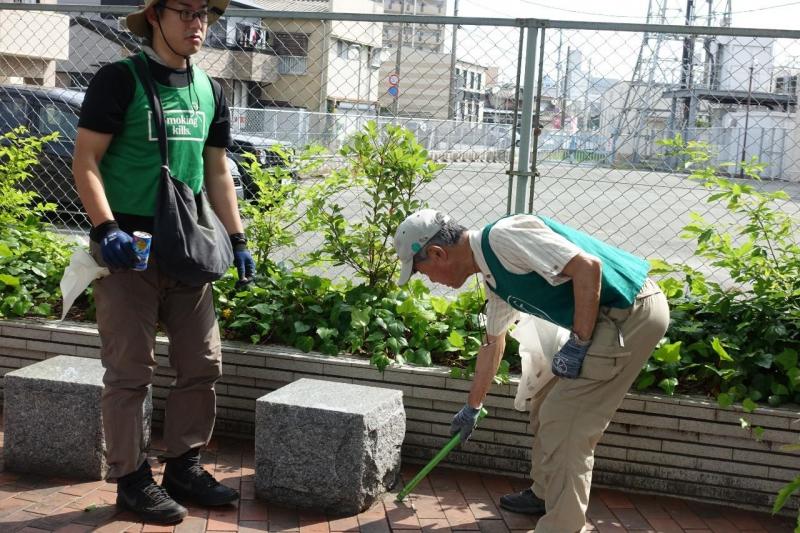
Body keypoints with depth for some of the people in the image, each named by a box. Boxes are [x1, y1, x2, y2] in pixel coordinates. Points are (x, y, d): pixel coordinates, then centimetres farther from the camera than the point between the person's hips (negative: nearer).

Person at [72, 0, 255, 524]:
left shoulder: (210, 91, 13)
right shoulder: (120, 79, -6)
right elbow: (86, 161, -9)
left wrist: (238, 239, 13)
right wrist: (106, 227, -22)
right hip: (129, 248, -6)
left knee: (203, 365, 9)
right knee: (131, 372, 0)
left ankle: (184, 466, 23)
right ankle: (132, 479, 12)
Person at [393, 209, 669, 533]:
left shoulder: (503, 236, -18)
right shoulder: (493, 276, 13)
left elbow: (588, 266, -24)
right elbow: (493, 342, 27)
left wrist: (579, 343, -18)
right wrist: (472, 407, 36)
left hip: (634, 311, -10)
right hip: (616, 315, 10)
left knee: (566, 424, -6)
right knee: (548, 407, 19)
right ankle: (545, 494, 35)